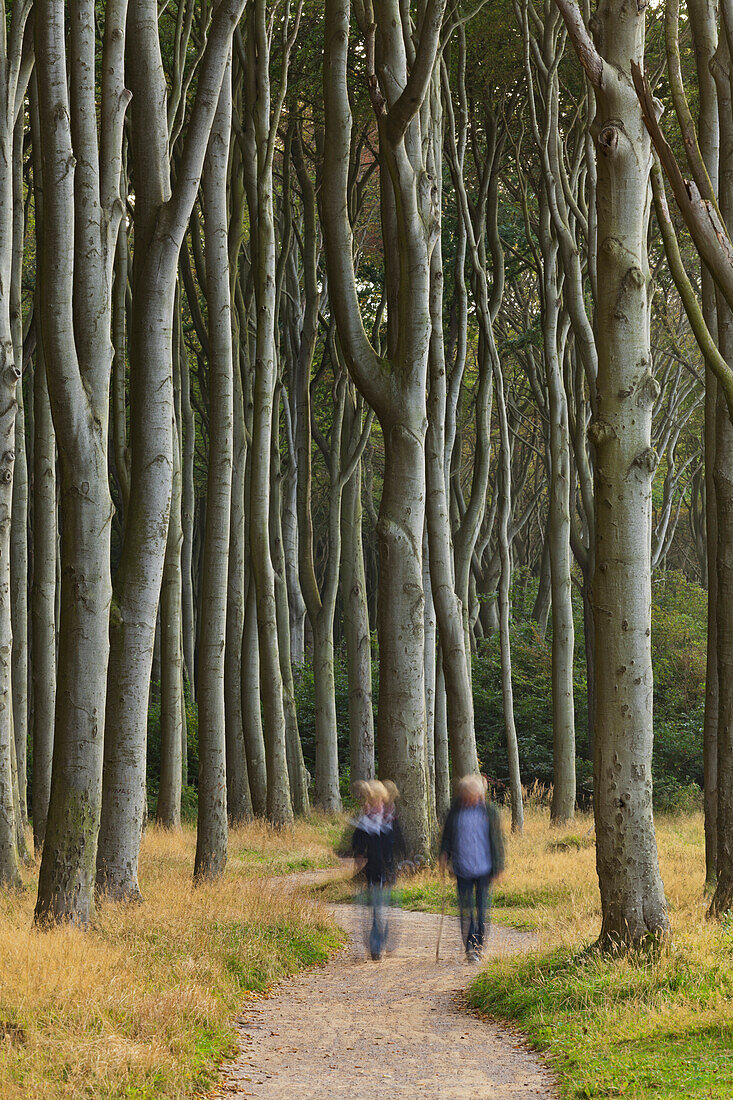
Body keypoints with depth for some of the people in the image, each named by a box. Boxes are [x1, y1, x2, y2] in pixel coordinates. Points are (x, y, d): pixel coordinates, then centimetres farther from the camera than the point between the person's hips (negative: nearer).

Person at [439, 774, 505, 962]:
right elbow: (447, 834, 16)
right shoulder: (456, 809, 2)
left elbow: (496, 840, 0)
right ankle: (470, 948, 4)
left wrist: (497, 868, -1)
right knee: (466, 909, -1)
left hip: (483, 868, -2)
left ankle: (478, 945, 14)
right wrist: (444, 853, 2)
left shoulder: (489, 811, -3)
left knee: (482, 908, 1)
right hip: (462, 867, 2)